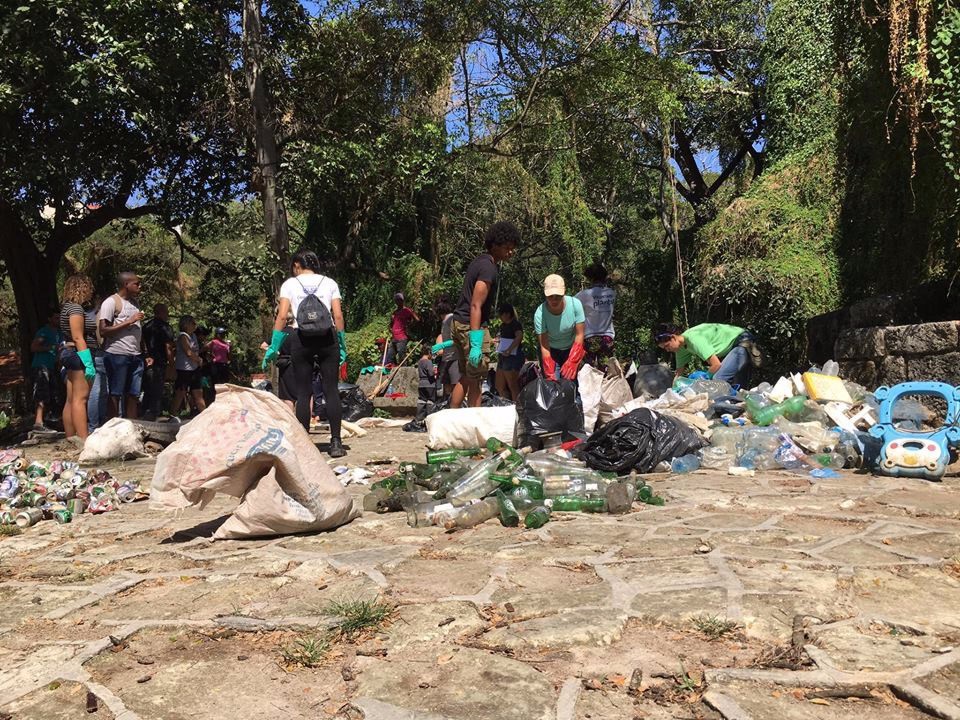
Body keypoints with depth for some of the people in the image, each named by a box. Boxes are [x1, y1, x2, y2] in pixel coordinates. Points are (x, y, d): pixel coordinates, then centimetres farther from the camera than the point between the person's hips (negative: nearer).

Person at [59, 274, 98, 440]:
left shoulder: (67, 308, 19)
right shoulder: (75, 308, -11)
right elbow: (78, 338, -19)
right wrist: (88, 363, -23)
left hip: (69, 354, 10)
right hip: (79, 354, -10)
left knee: (71, 400, 9)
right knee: (80, 399, -14)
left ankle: (70, 439, 12)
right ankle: (84, 440, -18)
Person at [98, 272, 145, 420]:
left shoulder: (134, 302, 19)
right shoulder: (112, 302, -5)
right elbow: (103, 331, -13)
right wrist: (129, 321, -15)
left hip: (135, 356, 7)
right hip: (117, 355, -7)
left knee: (133, 395, 6)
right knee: (115, 395, -1)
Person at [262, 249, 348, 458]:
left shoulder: (289, 284, 7)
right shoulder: (329, 283, 10)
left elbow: (282, 317, -2)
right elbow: (338, 316, 2)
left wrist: (273, 347, 0)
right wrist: (342, 345, 7)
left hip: (301, 338, -1)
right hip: (327, 338, 1)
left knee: (303, 393, 5)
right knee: (331, 390, 3)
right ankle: (336, 442, 1)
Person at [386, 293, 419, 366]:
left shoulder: (407, 310, -1)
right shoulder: (395, 312, 20)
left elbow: (417, 320, -10)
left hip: (402, 338, -8)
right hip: (393, 339, 8)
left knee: (401, 360, -9)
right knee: (388, 363, 6)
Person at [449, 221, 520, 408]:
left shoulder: (480, 261, 15)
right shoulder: (489, 268, -15)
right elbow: (475, 306, -22)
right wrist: (476, 344, -27)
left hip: (459, 323, 10)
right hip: (472, 325, -10)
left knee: (465, 377, 16)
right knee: (475, 380, -3)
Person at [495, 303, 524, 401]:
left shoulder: (515, 324, -11)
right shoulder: (503, 325, 16)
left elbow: (519, 336, -29)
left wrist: (509, 350, -32)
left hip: (513, 357, -10)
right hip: (503, 357, 10)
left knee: (513, 387, -5)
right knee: (499, 387, 11)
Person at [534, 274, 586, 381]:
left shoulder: (575, 304, -24)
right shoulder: (539, 314, -25)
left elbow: (579, 335, -17)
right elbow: (544, 346, -23)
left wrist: (572, 362, -27)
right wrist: (550, 375, -28)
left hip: (572, 349, 1)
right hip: (552, 351, -1)